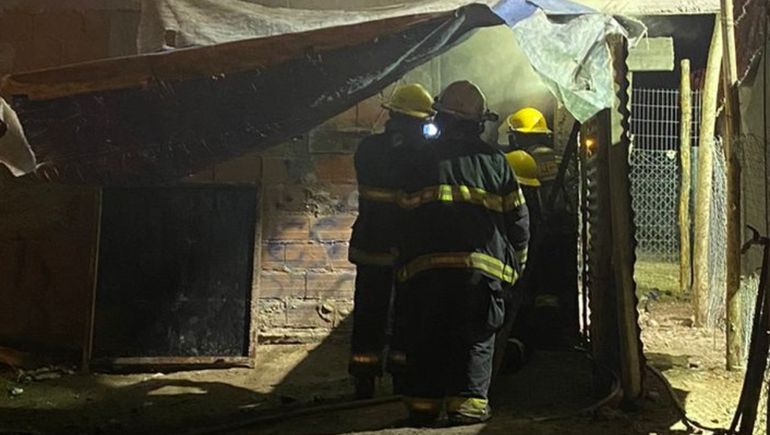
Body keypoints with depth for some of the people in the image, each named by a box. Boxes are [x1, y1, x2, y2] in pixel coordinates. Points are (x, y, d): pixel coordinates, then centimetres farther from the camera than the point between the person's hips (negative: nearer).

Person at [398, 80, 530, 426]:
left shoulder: (421, 161, 8)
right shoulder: (494, 160, 8)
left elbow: (407, 218, 5)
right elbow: (517, 218, 8)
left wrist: (406, 261, 12)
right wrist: (515, 264, 18)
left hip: (426, 265, 1)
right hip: (481, 265, 0)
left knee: (426, 335, 10)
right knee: (475, 336, 7)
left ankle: (423, 402, 13)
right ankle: (467, 402, 3)